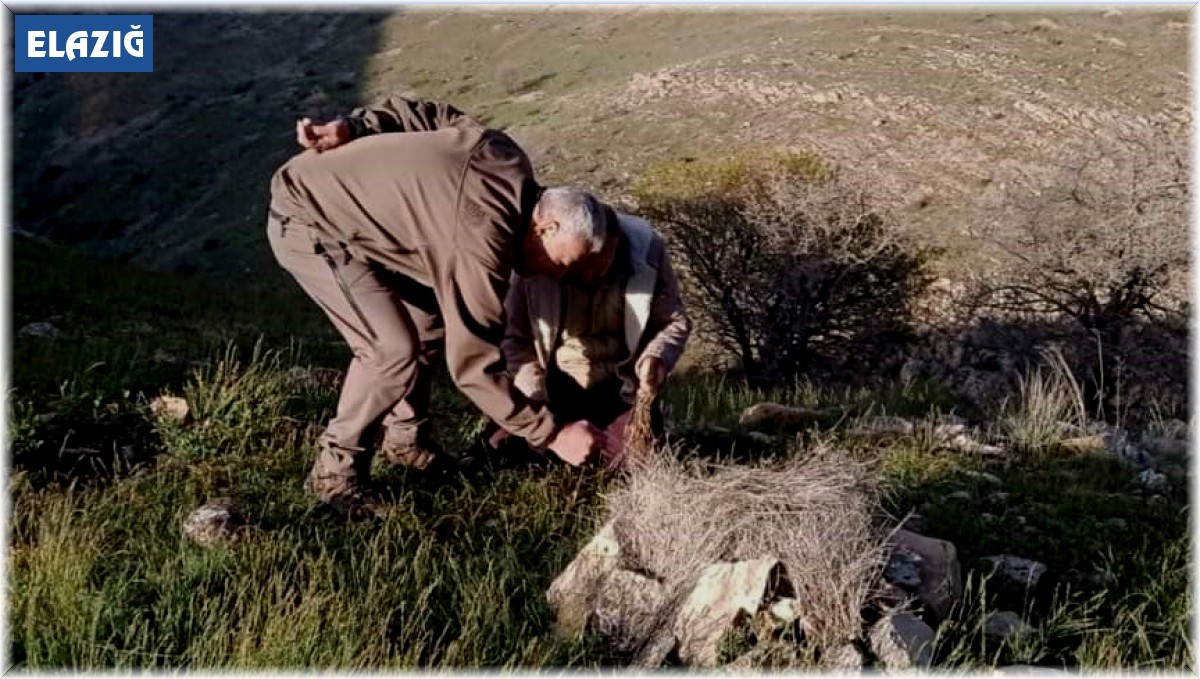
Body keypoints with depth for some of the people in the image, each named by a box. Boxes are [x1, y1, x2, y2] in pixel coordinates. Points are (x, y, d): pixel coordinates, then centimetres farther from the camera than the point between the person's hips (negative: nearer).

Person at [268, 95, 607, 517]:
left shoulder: (506, 158, -6)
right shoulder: (481, 246, -30)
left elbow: (424, 113, 6)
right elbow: (473, 365, -25)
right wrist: (552, 434, -19)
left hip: (339, 194, 9)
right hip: (305, 221, -9)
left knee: (430, 321, 9)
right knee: (395, 348, -18)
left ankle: (405, 439, 26)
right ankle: (335, 471, -1)